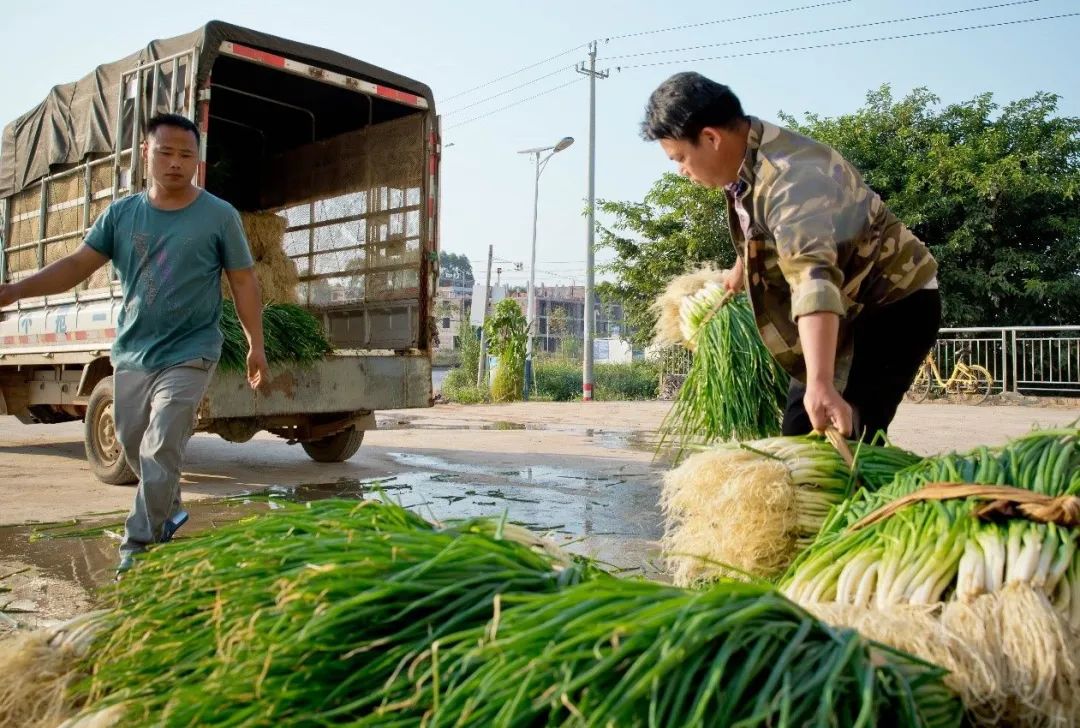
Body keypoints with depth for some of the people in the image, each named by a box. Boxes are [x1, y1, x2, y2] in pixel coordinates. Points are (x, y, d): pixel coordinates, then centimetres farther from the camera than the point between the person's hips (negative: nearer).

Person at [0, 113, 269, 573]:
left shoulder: (219, 216, -5)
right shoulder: (121, 214, 4)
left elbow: (244, 283, -2)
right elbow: (78, 264, 1)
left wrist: (255, 346, -4)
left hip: (188, 354, -5)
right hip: (131, 353, 5)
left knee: (159, 452, -9)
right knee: (134, 448, 16)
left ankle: (139, 545, 4)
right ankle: (168, 511, 40)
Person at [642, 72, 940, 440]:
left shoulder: (791, 175, -32)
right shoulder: (747, 162, -3)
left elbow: (814, 276, -47)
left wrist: (820, 385, -57)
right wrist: (739, 270, 37)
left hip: (895, 304, -9)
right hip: (849, 307, 9)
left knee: (844, 439, -20)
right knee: (800, 430, 11)